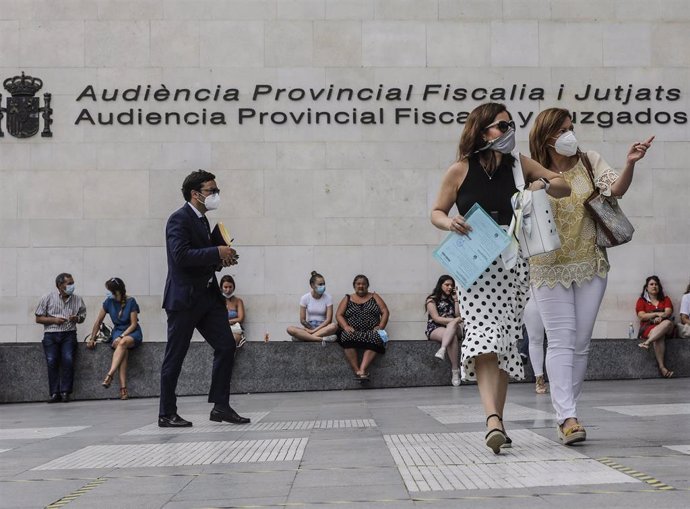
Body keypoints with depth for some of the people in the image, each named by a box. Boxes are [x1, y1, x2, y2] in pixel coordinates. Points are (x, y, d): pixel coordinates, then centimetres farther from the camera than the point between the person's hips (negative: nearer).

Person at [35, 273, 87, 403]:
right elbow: (38, 319, 6)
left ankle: (65, 392, -16)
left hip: (69, 334, 1)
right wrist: (54, 320, -9)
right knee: (51, 361, -20)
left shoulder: (77, 299, 11)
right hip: (51, 334, -1)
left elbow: (82, 317, 21)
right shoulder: (48, 298, 4)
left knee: (68, 359, -23)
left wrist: (77, 318, -3)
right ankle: (54, 393, -15)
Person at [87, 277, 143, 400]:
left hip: (132, 332, -2)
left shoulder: (131, 302, -10)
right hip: (118, 331, 2)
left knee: (122, 343, -38)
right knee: (123, 351, -31)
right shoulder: (109, 302, 1)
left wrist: (121, 337, -21)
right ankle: (123, 388, -43)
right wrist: (92, 339, 3)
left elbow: (133, 324, -10)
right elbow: (98, 322, 8)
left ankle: (109, 375, -46)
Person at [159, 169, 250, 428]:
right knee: (175, 357, -1)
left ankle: (221, 406, 7)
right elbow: (181, 256, -24)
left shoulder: (202, 220, 17)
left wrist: (221, 260, 5)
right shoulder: (179, 219, -12)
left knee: (226, 346, 1)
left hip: (207, 295, 9)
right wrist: (217, 253, -19)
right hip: (184, 297, -9)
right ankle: (167, 414, 7)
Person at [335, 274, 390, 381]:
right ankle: (357, 371, -38)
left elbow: (385, 312, 11)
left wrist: (380, 326, -7)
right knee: (347, 337, -36)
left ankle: (362, 369, -45)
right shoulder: (347, 299, 19)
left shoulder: (374, 297, 19)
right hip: (353, 331, 0)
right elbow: (339, 315, 9)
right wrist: (346, 326, -10)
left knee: (374, 340, -36)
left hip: (371, 332, 0)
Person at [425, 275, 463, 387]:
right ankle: (455, 371, -42)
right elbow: (436, 318, -8)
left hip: (452, 328, 4)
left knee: (453, 325, -34)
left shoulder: (452, 299, 20)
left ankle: (442, 350, -54)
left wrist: (456, 299, 3)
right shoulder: (432, 300, 5)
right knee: (453, 337, -36)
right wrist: (454, 320, -18)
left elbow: (458, 315, 7)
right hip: (435, 329, -4)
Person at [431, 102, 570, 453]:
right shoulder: (460, 171, 0)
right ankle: (493, 419, -29)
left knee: (505, 342, 5)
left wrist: (544, 186, -8)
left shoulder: (518, 164, 7)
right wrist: (449, 222, -14)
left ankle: (497, 419, 16)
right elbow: (436, 212, 8)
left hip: (512, 263, 3)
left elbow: (563, 186, 13)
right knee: (483, 338, -18)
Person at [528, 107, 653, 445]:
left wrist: (630, 164, -29)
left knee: (581, 342, 5)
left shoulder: (589, 162, 2)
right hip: (550, 266, -3)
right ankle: (568, 417, -16)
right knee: (561, 341, -10)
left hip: (590, 265, 3)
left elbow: (616, 189, -11)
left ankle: (564, 414, 14)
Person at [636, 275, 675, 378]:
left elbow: (668, 312, 3)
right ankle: (661, 367, -49)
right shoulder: (642, 300, 17)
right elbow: (641, 316, 0)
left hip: (666, 329, 2)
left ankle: (647, 342, -49)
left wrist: (661, 317, -20)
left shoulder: (665, 299, 23)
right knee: (659, 336, -40)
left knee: (668, 323, -37)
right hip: (648, 327, -2)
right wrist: (657, 313, -12)